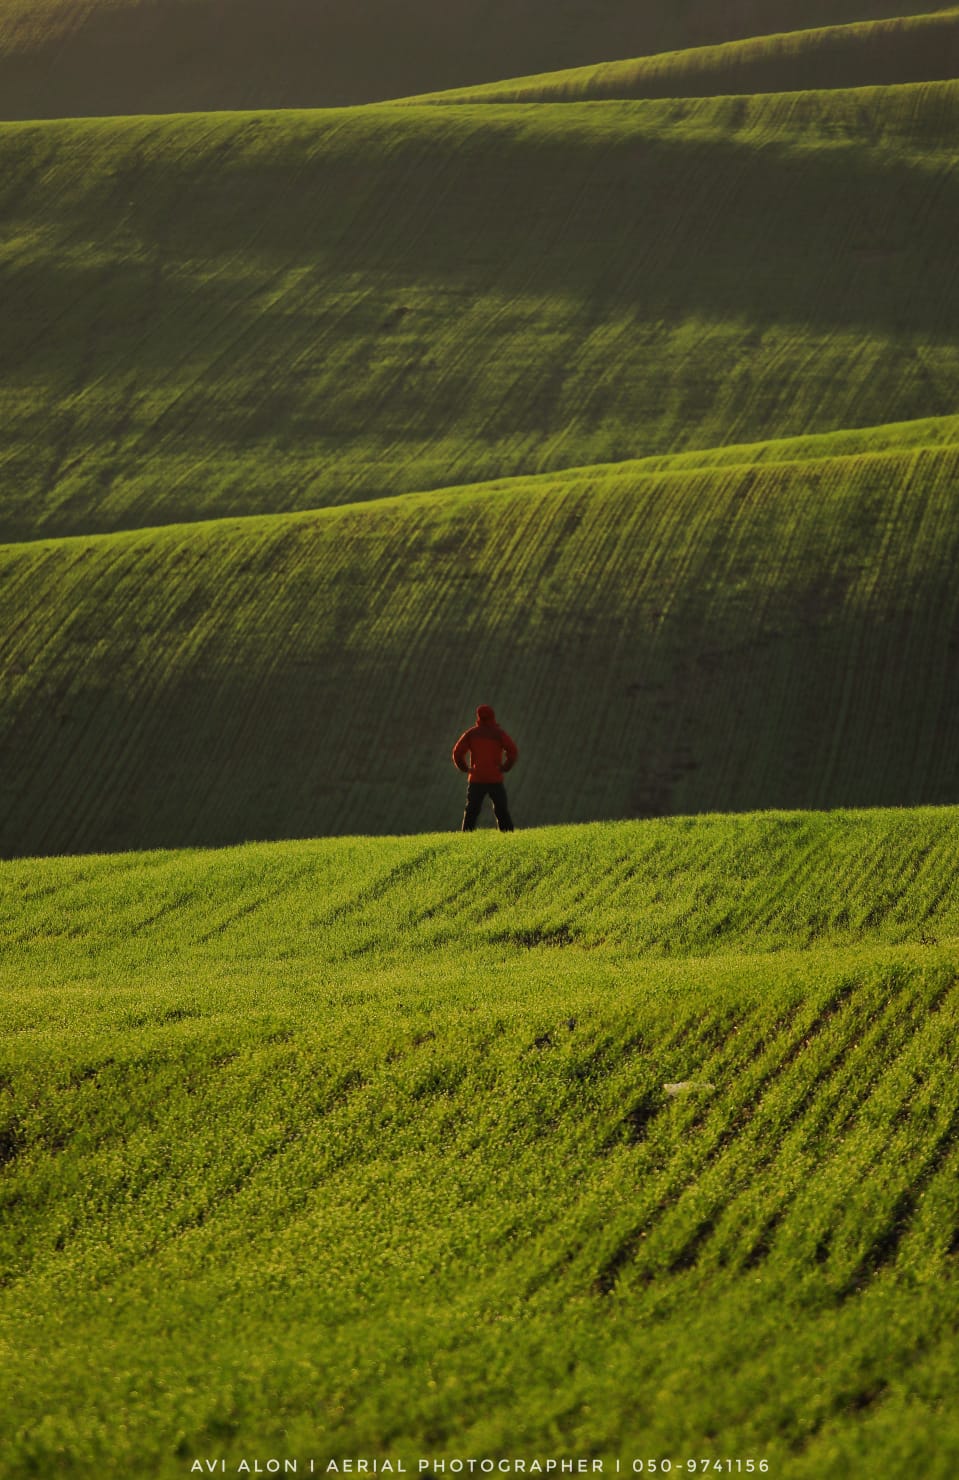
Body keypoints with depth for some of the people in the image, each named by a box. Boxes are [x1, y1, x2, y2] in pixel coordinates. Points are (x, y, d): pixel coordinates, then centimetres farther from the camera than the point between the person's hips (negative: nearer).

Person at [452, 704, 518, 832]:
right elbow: (513, 750, -10)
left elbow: (457, 752, -2)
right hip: (495, 779, -1)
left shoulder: (470, 734, 6)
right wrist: (505, 767, -1)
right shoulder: (499, 733, 3)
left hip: (476, 779, 1)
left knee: (471, 812, 5)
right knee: (502, 812, 4)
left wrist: (465, 769, 7)